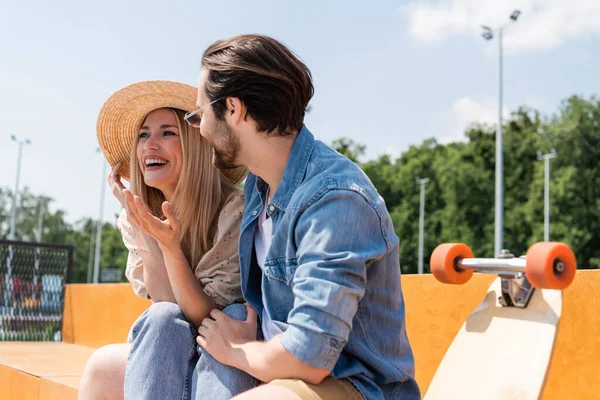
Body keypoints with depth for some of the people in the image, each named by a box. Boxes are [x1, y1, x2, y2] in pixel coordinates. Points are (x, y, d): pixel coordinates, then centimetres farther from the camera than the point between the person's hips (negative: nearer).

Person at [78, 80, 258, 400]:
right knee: (162, 320, -29)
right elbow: (166, 309, -10)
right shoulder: (136, 218, -2)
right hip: (171, 359, 4)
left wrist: (169, 245, -34)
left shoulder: (234, 211, -20)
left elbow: (207, 317, -21)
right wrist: (142, 231, -18)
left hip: (232, 361, -4)